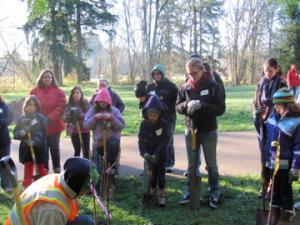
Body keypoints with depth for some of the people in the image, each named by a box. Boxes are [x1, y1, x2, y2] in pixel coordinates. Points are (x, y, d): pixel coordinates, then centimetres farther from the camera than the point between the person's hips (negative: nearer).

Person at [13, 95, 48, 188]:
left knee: (41, 169, 11)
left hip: (39, 148, -2)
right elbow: (15, 133, -2)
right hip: (26, 148, 2)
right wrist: (22, 133, -24)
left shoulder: (40, 118, -8)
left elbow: (42, 134, -12)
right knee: (27, 170, 11)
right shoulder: (21, 118, -1)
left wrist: (34, 141, -27)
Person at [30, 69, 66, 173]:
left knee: (54, 148, 11)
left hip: (54, 125, -1)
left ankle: (57, 169, 26)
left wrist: (50, 119, -18)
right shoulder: (35, 91, 2)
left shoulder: (58, 92, -2)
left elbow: (60, 108, -8)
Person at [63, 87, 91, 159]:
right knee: (77, 151, 7)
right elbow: (64, 118, -5)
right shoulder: (69, 105, 0)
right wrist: (69, 115, -24)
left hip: (85, 131, -1)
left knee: (86, 150, -2)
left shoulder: (86, 104, -3)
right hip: (74, 131, 1)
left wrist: (82, 115, -25)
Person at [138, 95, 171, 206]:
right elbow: (141, 140, -10)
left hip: (160, 154, -2)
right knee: (150, 174, 10)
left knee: (160, 174, 1)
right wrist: (144, 153, -25)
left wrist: (156, 154, -27)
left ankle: (161, 195, 12)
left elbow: (164, 141, -18)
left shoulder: (164, 124, -15)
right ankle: (152, 194, 25)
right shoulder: (144, 124, -8)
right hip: (149, 154, 2)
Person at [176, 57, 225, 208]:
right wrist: (187, 105, -19)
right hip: (190, 131, 3)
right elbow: (178, 106, 4)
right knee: (192, 164, 15)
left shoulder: (213, 86, -10)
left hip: (208, 131, -3)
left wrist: (202, 106, -26)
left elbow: (221, 108, -13)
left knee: (211, 164, 10)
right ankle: (190, 190, 28)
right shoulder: (185, 88, -1)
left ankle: (215, 192, 24)